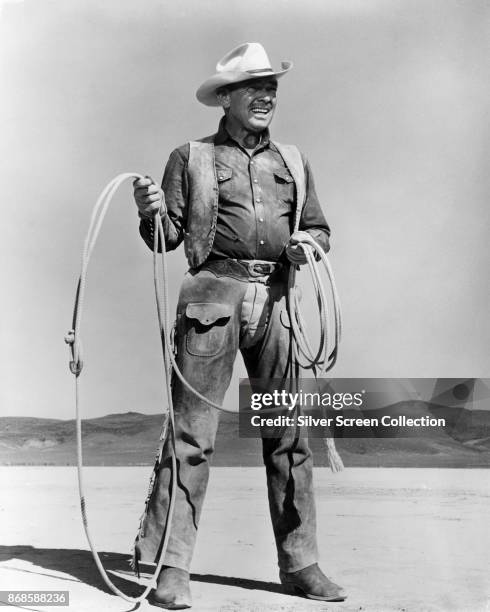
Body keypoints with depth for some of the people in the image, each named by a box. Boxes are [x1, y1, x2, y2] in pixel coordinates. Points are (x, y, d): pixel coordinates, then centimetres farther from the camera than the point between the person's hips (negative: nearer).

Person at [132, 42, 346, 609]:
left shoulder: (293, 161, 20)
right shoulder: (191, 157, 9)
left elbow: (319, 227, 20)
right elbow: (167, 238, 6)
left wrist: (309, 244, -2)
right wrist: (151, 212, -15)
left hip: (275, 301, 4)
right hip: (213, 295, -3)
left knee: (289, 434, 5)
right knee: (190, 433, -5)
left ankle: (299, 563, 15)